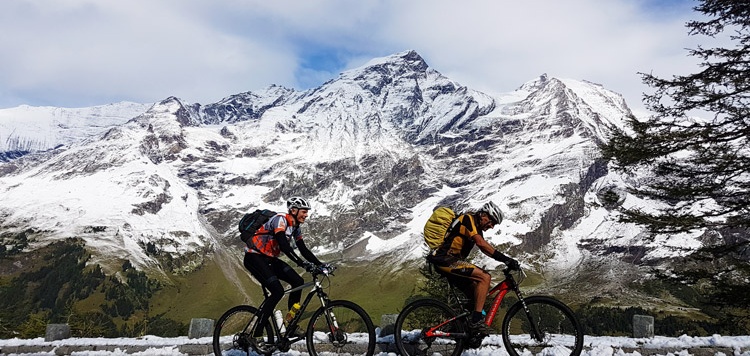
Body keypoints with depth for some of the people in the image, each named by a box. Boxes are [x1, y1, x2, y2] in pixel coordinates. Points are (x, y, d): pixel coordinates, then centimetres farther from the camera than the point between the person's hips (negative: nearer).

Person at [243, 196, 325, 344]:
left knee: (298, 282, -4)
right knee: (278, 291, -22)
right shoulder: (280, 219, -19)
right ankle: (256, 335, -15)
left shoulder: (295, 228, 9)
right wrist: (303, 263, -36)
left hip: (269, 259, 9)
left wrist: (320, 264, -1)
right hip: (254, 257, -9)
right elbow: (284, 246, -30)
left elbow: (304, 250, 10)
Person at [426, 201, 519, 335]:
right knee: (485, 277, -20)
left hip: (449, 261, 11)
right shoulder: (468, 219, -10)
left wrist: (506, 260, 4)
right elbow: (480, 243, -24)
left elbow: (485, 248, 16)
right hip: (446, 259, -11)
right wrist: (505, 259, -27)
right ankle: (476, 320, -21)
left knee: (476, 294, 10)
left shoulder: (477, 228, 21)